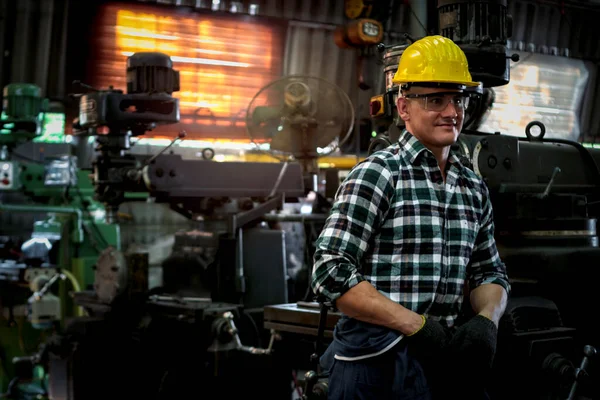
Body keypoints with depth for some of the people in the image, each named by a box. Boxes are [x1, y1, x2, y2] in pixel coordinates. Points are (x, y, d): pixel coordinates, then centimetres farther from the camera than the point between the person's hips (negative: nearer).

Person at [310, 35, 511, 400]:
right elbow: (330, 273, -15)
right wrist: (416, 324, -19)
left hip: (448, 355, 6)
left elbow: (490, 272, 19)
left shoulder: (475, 188, 13)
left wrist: (486, 320, -4)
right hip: (378, 359, -6)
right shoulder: (376, 174, -8)